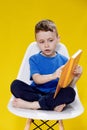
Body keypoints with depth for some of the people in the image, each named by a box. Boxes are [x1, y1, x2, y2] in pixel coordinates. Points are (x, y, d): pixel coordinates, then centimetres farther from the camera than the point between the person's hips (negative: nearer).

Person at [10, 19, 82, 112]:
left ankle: (31, 105, -25)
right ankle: (53, 105, -27)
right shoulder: (34, 59, 5)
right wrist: (53, 76, -32)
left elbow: (68, 86, 4)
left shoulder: (64, 60, 7)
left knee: (70, 93, -31)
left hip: (55, 94, 0)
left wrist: (76, 77, -17)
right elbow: (37, 79, -13)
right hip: (36, 92, 0)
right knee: (16, 85, -25)